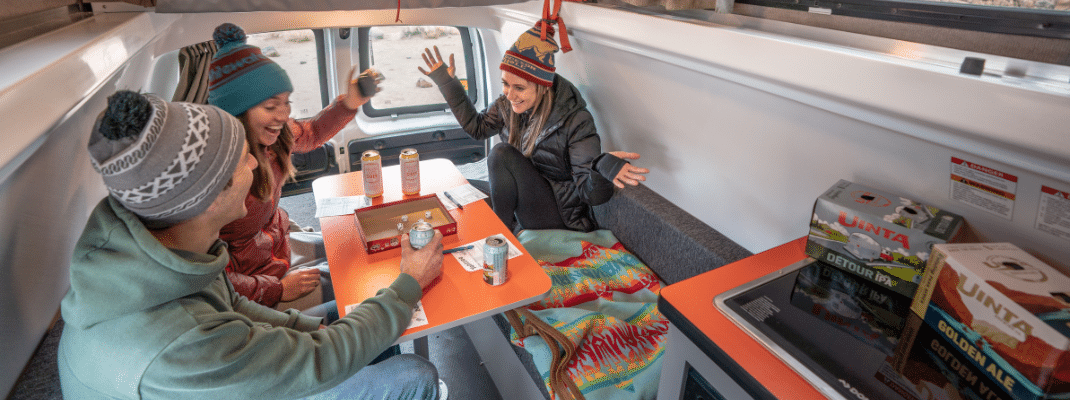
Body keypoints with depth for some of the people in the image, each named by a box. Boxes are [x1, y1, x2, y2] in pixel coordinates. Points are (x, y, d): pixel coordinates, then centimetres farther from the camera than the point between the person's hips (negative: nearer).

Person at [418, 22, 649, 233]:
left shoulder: (575, 121, -24)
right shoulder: (508, 105, -7)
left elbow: (591, 195, -26)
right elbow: (476, 127, 13)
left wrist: (603, 168, -50)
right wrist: (446, 82, 7)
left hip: (560, 218, -6)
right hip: (525, 202, 7)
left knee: (502, 155, -21)